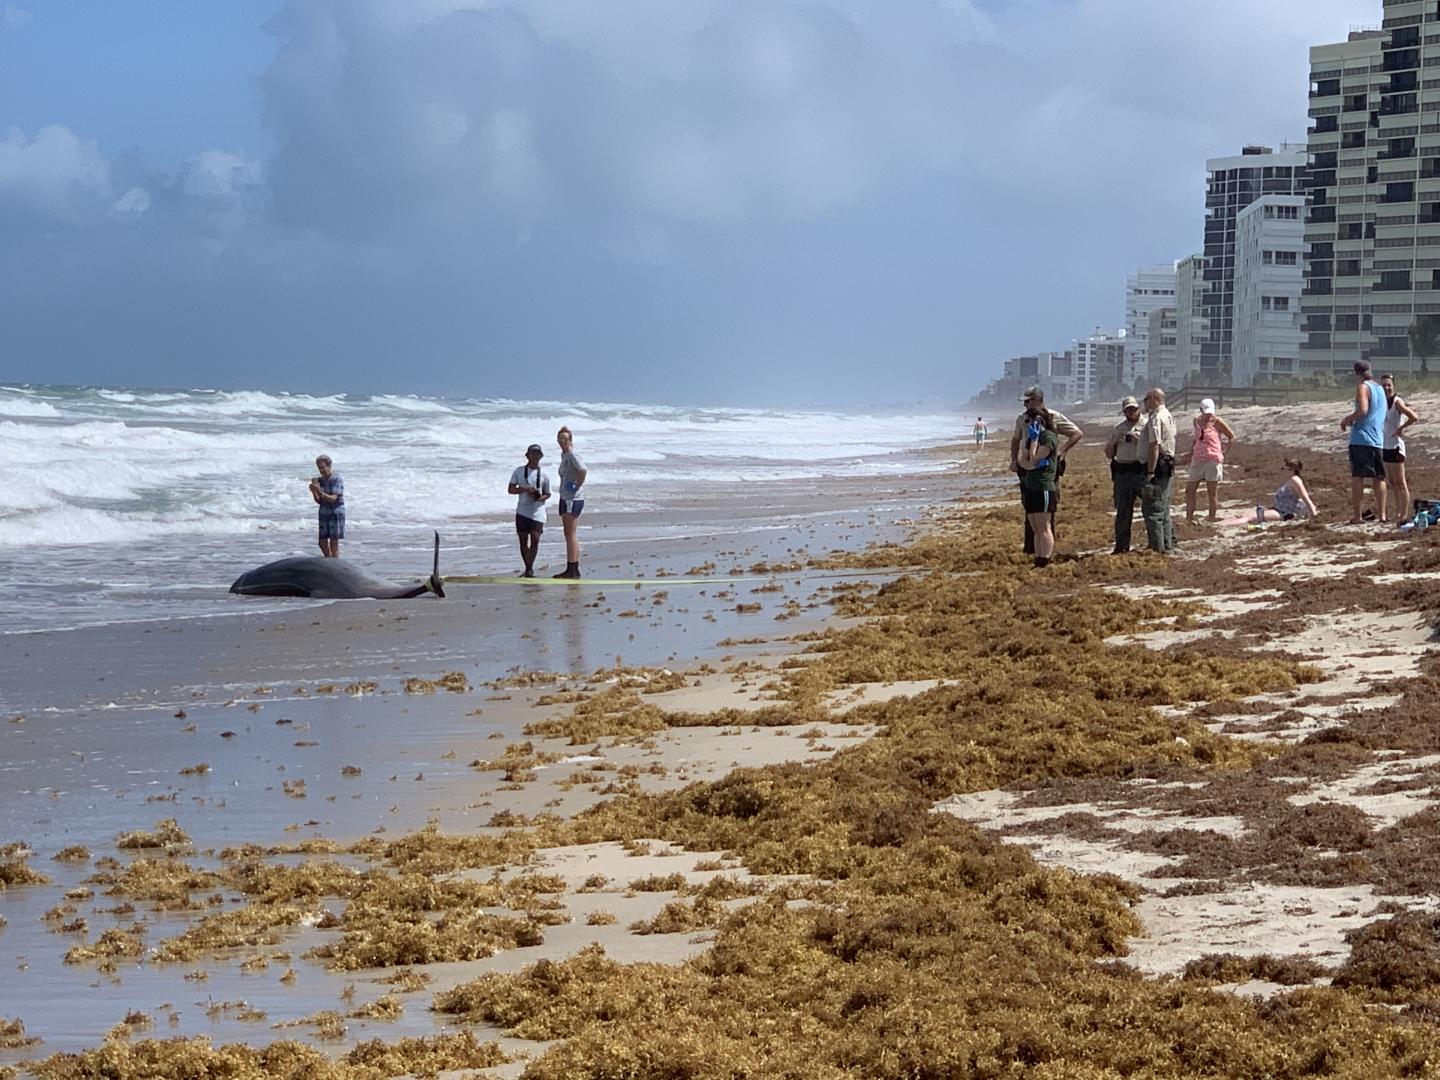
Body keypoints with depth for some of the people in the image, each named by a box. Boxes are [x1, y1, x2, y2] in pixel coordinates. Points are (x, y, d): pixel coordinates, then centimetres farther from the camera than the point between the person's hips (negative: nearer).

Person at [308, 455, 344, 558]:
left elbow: (333, 498, -20)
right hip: (324, 513, 6)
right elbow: (318, 501, 8)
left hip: (336, 513, -6)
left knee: (334, 544, -6)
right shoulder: (320, 480, 7)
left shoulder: (336, 479, -11)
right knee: (322, 543, 8)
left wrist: (320, 492, -33)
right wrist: (313, 491, -12)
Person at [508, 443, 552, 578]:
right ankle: (527, 569, 17)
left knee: (535, 539, -13)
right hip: (522, 510, 1)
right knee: (523, 541, 4)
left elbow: (547, 494, 9)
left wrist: (540, 498, -13)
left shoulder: (543, 474, 2)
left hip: (537, 511, -1)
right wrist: (524, 489, -14)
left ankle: (530, 569, -5)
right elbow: (511, 489, 3)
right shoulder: (519, 471, 3)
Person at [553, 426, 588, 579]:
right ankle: (574, 569, 18)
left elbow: (583, 471, -31)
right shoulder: (563, 454, 15)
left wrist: (577, 486, -19)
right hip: (565, 498, 10)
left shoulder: (572, 454, -15)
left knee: (571, 535, -8)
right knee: (569, 535, 13)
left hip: (573, 499, -10)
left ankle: (572, 569, -7)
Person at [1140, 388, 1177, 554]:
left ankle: (1157, 548, -10)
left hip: (1158, 466, -10)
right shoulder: (1169, 416, 17)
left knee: (1151, 509, -8)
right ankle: (1168, 545, 20)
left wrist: (1150, 472, -23)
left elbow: (1154, 446, -21)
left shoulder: (1155, 418, -15)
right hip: (1169, 466, 10)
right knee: (1163, 510, 17)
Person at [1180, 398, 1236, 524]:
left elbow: (1232, 437, 4)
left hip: (1213, 460, -5)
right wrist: (1190, 453, 20)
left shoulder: (1217, 421, -4)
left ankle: (1213, 517, 3)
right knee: (1189, 490, 3)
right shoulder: (1197, 420, 10)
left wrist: (1222, 451, -2)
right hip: (1197, 460, 5)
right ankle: (1189, 517, 10)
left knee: (1212, 491, -1)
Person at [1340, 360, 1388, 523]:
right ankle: (1381, 514, 11)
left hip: (1361, 438, -7)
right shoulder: (1380, 389, 18)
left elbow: (1363, 410, -20)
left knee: (1357, 477, -6)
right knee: (1379, 478, 11)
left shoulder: (1363, 387, -7)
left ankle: (1356, 515, -9)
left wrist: (1347, 420, -6)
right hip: (1378, 440, 7)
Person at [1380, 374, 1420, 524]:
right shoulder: (1382, 402, 9)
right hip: (1385, 446, 9)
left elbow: (1414, 417, -24)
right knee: (1391, 482, 14)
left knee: (1400, 482, -5)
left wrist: (1401, 428, -14)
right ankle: (1398, 513, 22)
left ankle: (1404, 515, -2)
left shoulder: (1397, 402, -14)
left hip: (1395, 446, -9)